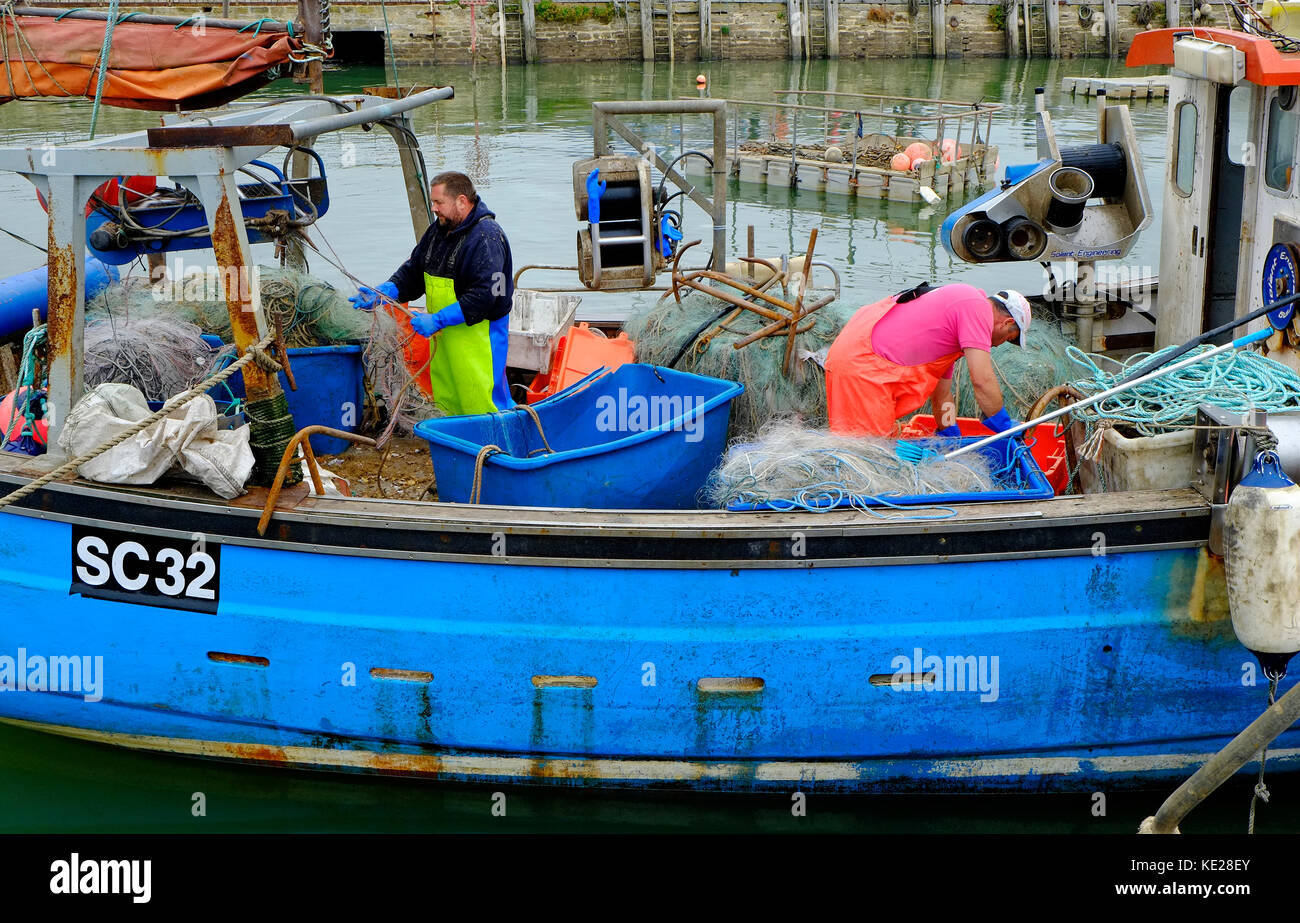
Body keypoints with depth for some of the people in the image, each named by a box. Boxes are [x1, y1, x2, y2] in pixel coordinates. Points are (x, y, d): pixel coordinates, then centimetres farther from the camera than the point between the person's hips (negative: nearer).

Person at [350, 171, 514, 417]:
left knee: (480, 404, -8)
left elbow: (484, 295, -25)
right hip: (442, 334, 9)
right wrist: (383, 292, -2)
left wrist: (437, 320, -27)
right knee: (446, 400, 14)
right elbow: (413, 271, 17)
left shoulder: (486, 237, -18)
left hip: (477, 336, -9)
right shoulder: (438, 230, 12)